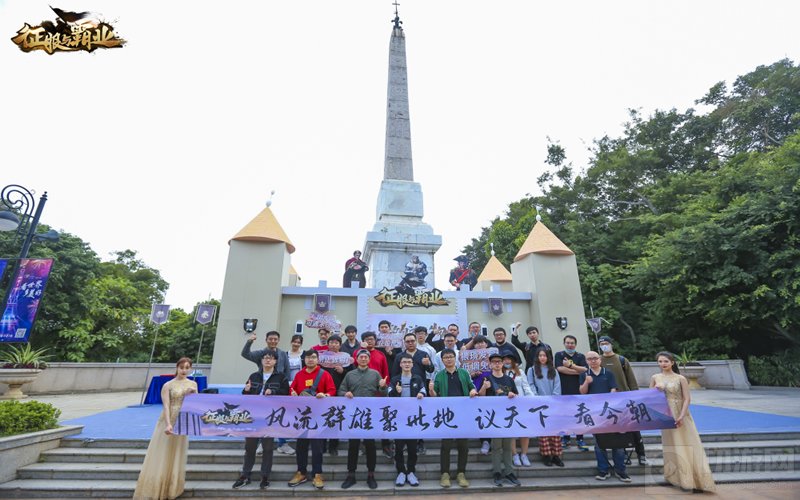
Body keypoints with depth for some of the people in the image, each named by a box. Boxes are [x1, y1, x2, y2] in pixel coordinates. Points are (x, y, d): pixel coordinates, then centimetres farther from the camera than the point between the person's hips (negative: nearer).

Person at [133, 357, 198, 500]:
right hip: (168, 422, -3)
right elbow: (166, 406, -15)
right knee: (161, 457, 3)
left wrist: (194, 394, -14)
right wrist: (168, 424, -26)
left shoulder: (193, 384, 5)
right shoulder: (168, 385, -8)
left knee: (176, 457, 11)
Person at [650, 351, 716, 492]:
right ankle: (680, 479, 17)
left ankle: (693, 478, 14)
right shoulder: (655, 378, 2)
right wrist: (655, 390, -13)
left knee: (686, 445, 2)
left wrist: (681, 416, -17)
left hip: (681, 416, -2)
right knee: (672, 446, 7)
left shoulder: (680, 378, -6)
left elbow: (687, 399, -9)